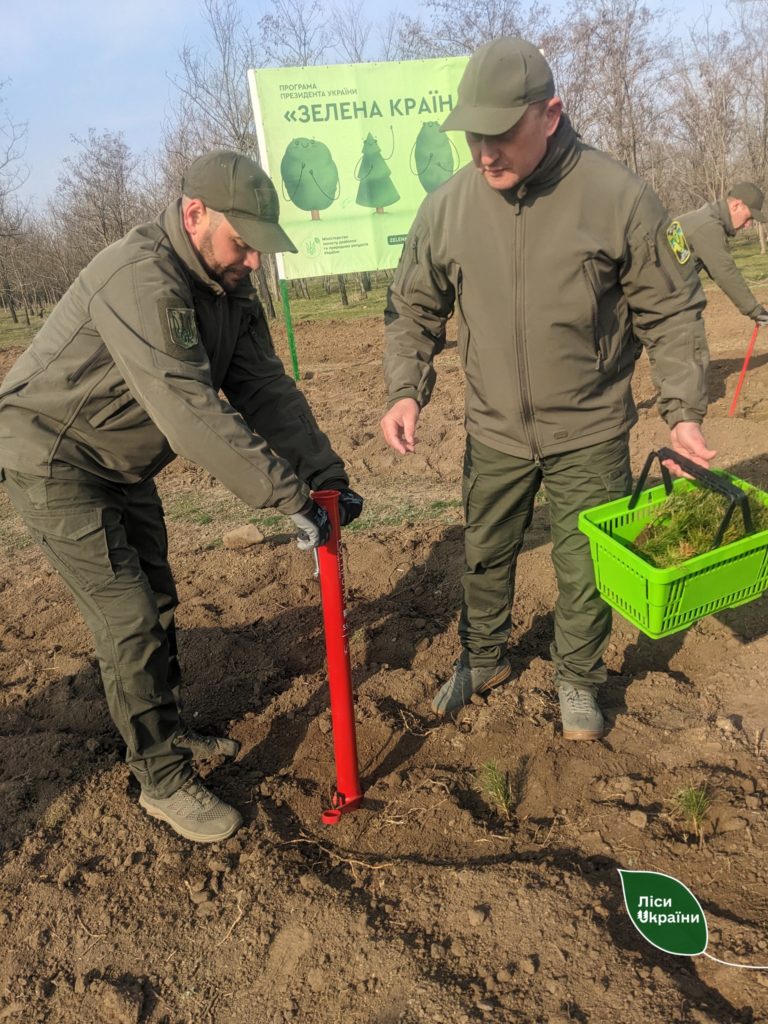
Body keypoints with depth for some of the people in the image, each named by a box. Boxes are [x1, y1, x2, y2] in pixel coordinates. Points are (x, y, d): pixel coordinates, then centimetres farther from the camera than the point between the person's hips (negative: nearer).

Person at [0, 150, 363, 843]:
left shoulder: (231, 288, -3)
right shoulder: (140, 278, -31)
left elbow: (266, 389, -7)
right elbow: (192, 412, -40)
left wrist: (326, 475, -17)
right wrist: (291, 497, -39)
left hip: (124, 466, 9)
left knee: (156, 604, 15)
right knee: (128, 618, -7)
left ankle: (169, 732, 36)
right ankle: (163, 781, 10)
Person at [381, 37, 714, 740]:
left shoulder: (618, 197, -13)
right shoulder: (445, 208, -7)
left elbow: (671, 312, -5)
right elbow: (413, 310, 3)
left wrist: (684, 410, -11)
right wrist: (406, 389, -13)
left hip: (590, 434, -2)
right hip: (494, 431, 3)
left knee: (586, 571, 9)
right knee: (485, 556, 18)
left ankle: (578, 680, 37)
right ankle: (484, 660, 44)